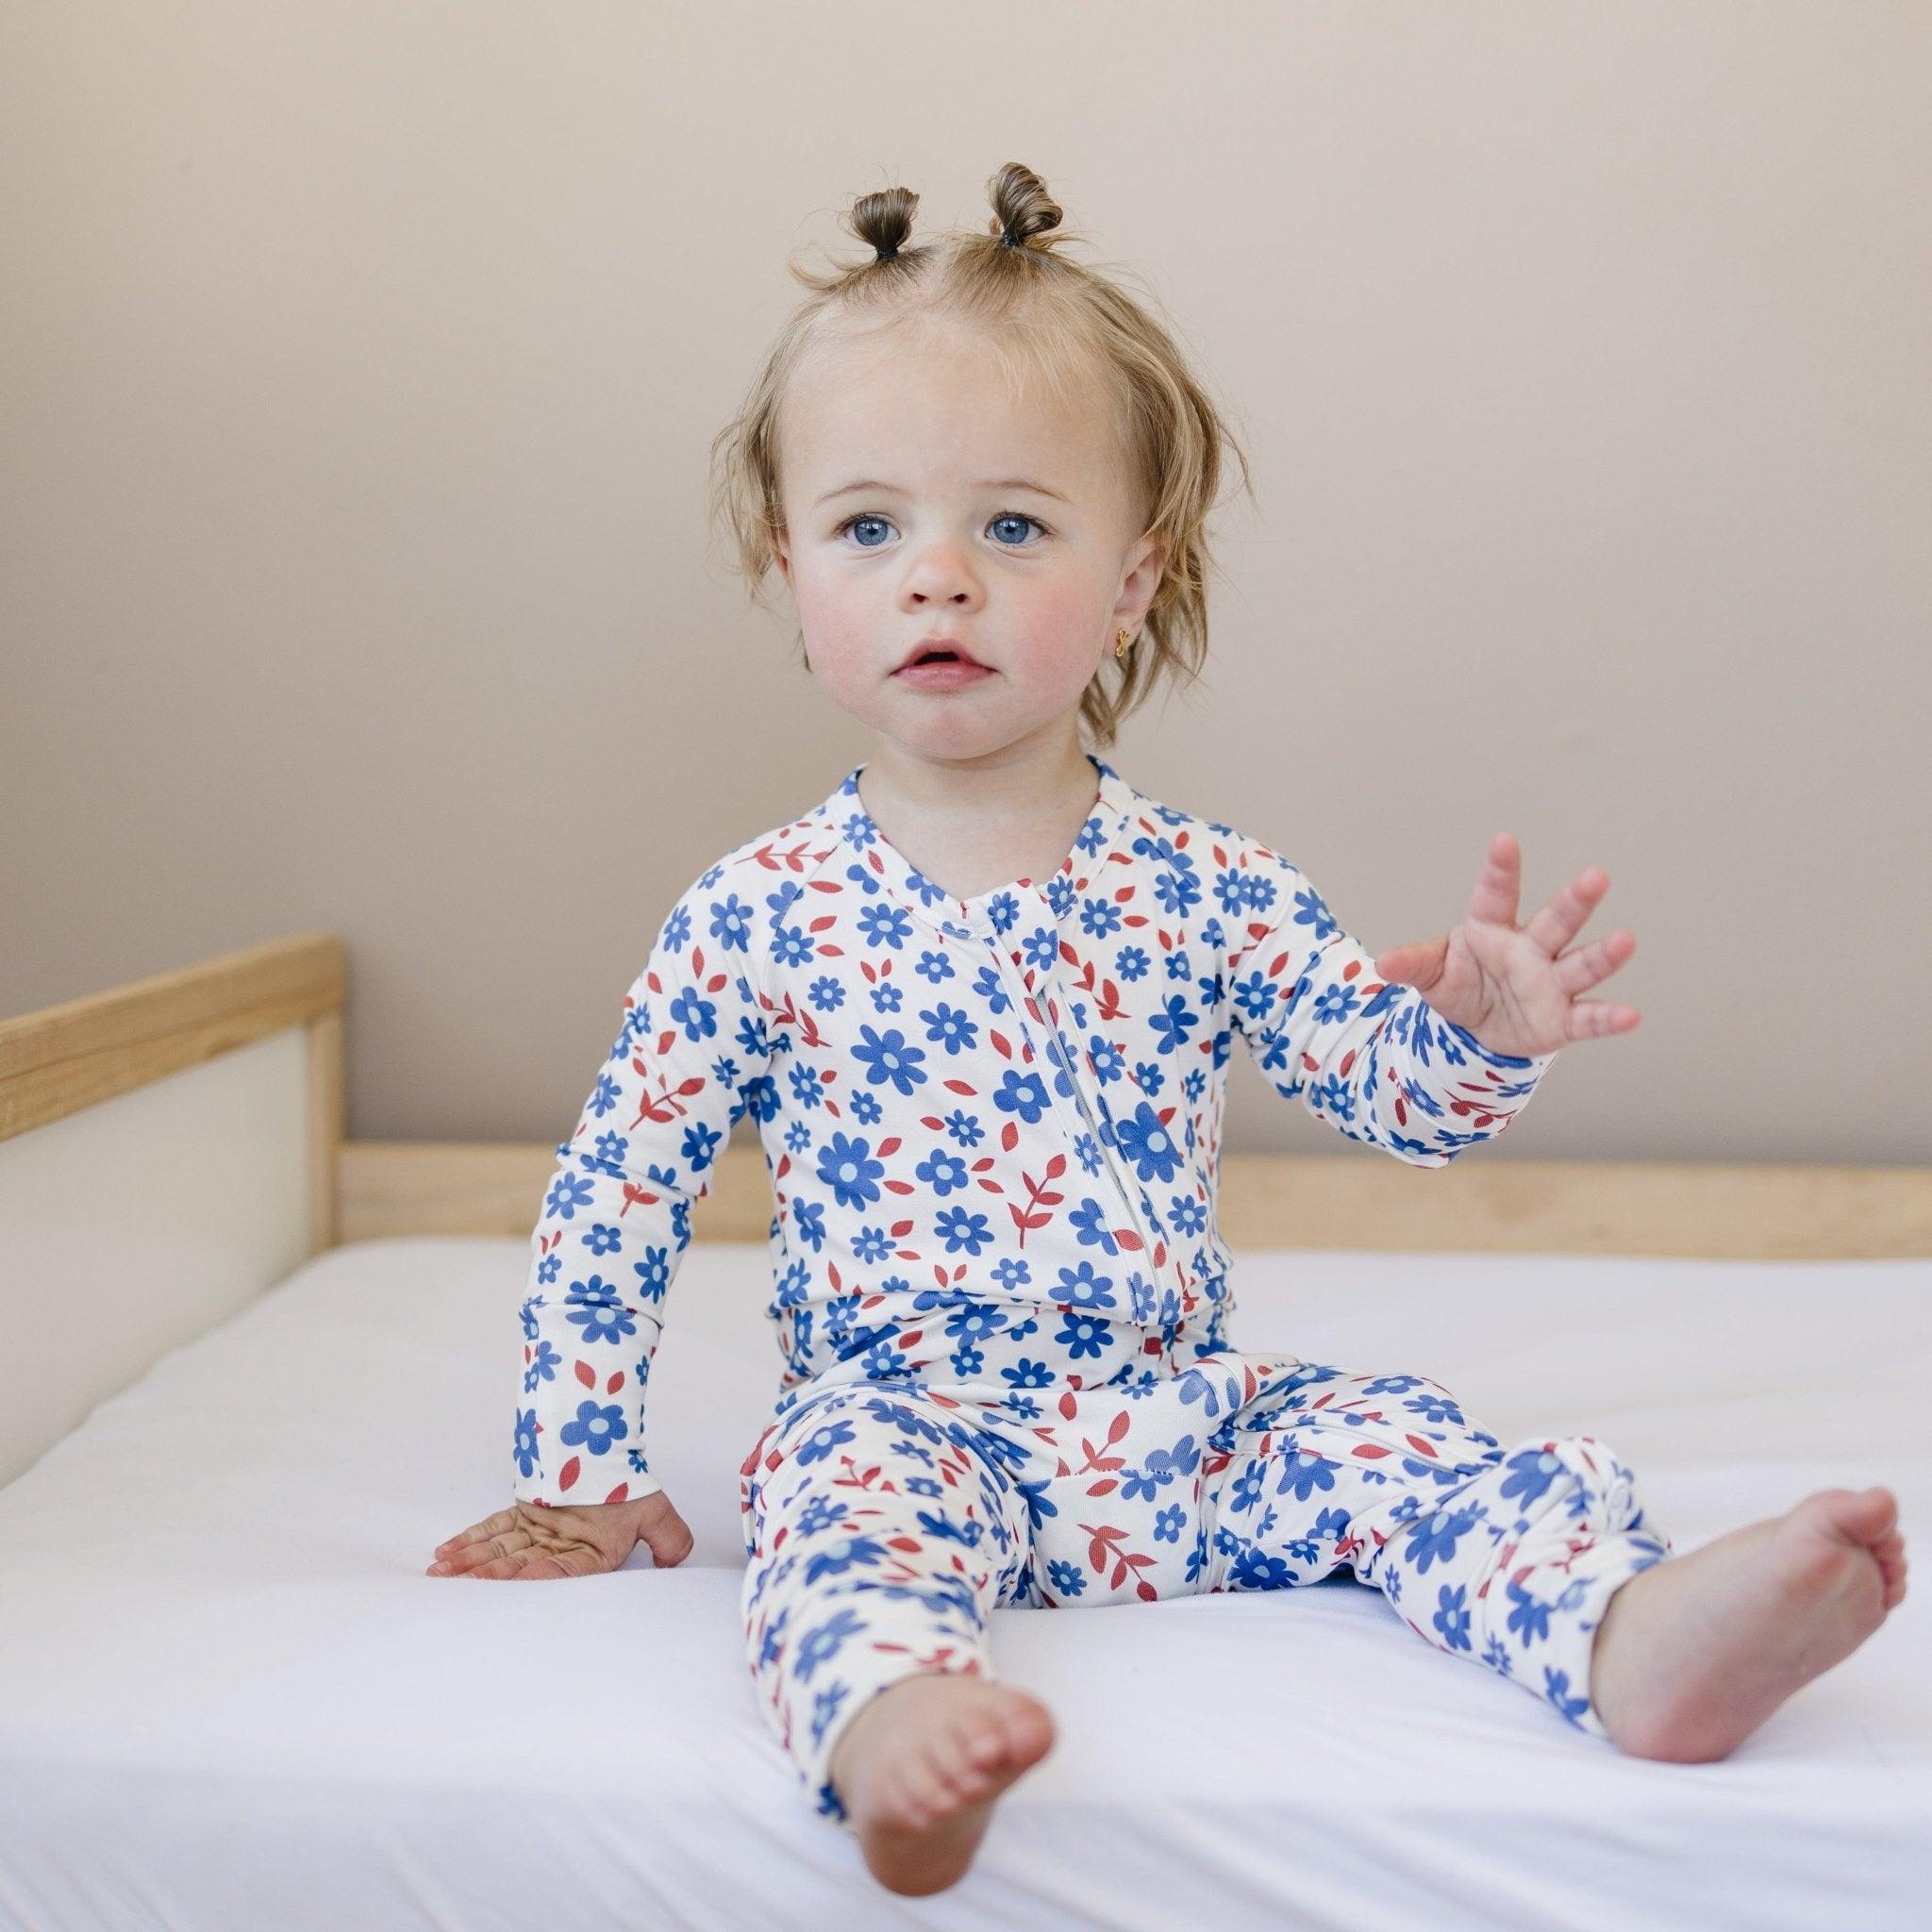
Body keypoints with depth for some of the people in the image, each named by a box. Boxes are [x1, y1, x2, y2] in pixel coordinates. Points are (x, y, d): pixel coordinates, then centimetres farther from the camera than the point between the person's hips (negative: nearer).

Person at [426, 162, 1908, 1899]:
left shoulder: (1209, 891, 2)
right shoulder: (756, 919, -2)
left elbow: (1399, 1092, 8)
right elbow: (616, 1197, 4)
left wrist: (1484, 1030, -17)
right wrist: (580, 1476, 3)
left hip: (1190, 1424, 3)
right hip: (904, 1416, -2)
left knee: (1394, 1439, -19)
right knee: (851, 1490, -33)